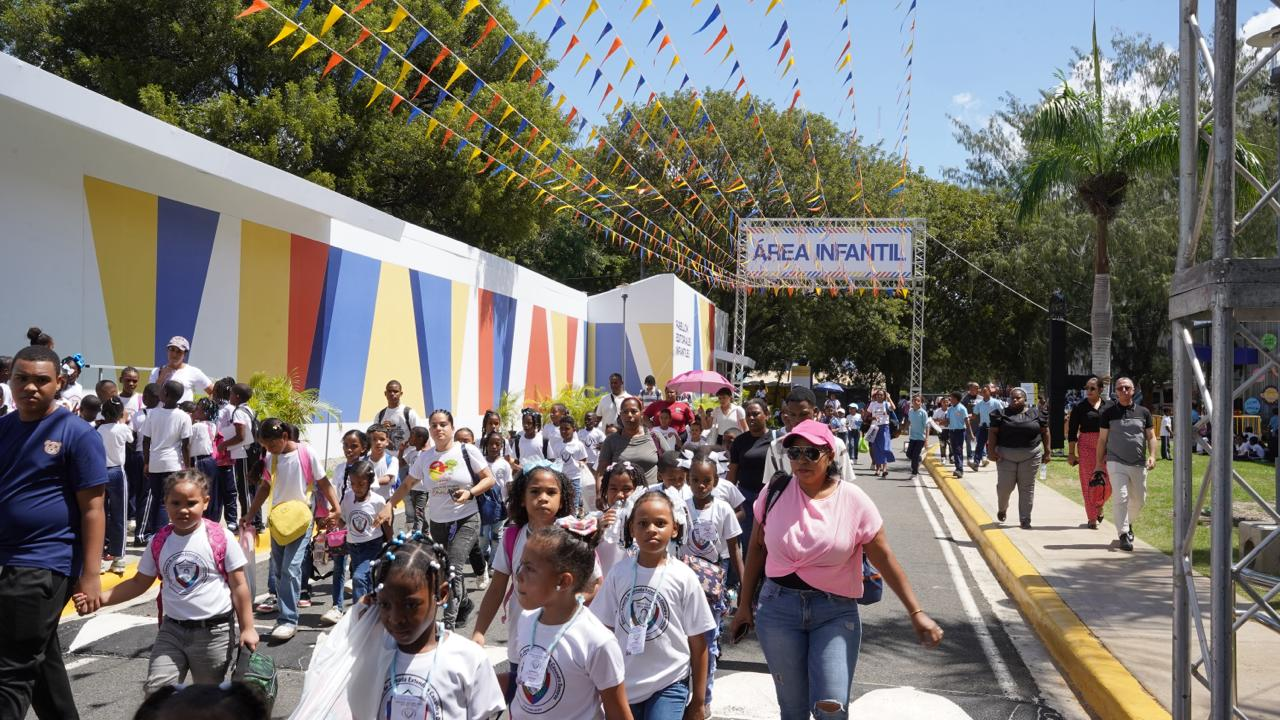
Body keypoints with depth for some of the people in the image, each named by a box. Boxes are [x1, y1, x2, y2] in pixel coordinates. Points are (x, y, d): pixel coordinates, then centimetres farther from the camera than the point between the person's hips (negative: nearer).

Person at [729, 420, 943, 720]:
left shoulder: (854, 500, -8)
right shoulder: (776, 492, -3)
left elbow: (885, 559, -4)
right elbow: (757, 549, 7)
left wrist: (916, 613, -6)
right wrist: (745, 604, 10)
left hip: (837, 611, -1)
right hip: (778, 608, 2)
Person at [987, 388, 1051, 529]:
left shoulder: (1036, 413, 6)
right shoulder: (1001, 413, 3)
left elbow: (1045, 432, 9)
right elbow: (993, 432, 0)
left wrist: (1047, 452, 4)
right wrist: (991, 450, -11)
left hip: (1030, 456, 1)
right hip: (1006, 456, 0)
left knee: (1027, 488, 2)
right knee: (1005, 486, 2)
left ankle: (1025, 519, 8)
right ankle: (1002, 508, 32)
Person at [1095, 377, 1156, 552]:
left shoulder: (1143, 412, 8)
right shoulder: (1108, 413, 2)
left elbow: (1151, 436, 10)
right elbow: (1102, 439, 5)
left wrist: (1152, 455, -7)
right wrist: (1098, 464, 3)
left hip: (1139, 464, 3)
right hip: (1116, 463, -3)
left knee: (1139, 500, 11)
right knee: (1121, 498, -12)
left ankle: (1128, 523, 37)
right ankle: (1123, 534, -7)